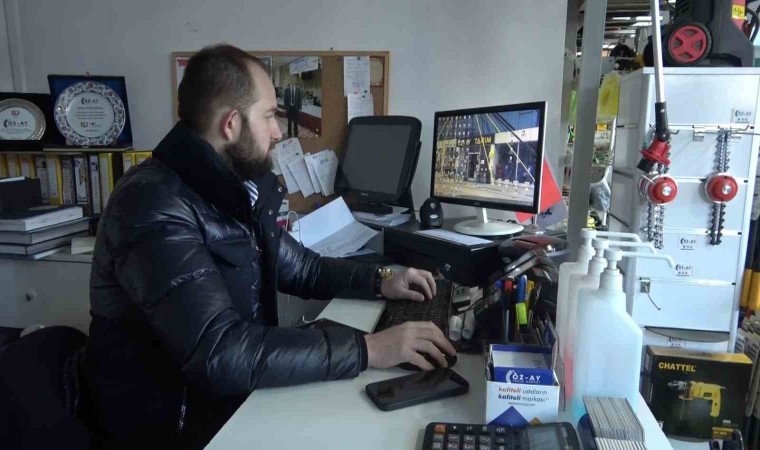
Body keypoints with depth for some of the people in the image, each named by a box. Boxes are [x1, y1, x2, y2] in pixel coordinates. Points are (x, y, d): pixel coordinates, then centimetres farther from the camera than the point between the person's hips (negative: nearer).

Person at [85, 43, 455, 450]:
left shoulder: (238, 190, 4)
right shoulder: (154, 206, -26)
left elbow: (297, 266, 16)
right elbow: (221, 354, -33)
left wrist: (379, 283, 2)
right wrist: (367, 349, -31)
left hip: (238, 398, 8)